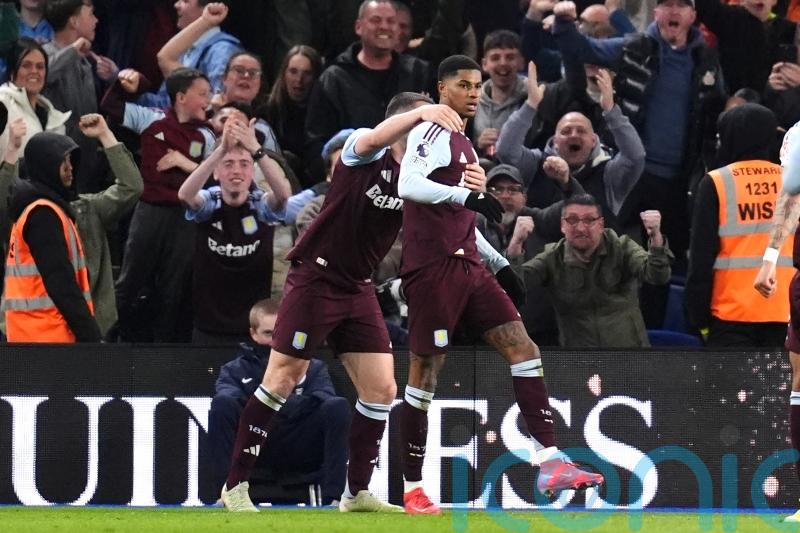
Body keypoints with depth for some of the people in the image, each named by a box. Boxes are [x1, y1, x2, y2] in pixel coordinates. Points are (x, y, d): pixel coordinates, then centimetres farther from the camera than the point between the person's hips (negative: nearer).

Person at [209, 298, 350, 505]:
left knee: (338, 406, -24)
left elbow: (324, 400, -3)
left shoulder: (313, 368, 19)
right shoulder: (236, 370, 17)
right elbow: (226, 395, -6)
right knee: (222, 403, -24)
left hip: (302, 453, 0)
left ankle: (333, 496, -28)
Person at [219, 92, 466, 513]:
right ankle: (236, 485, 0)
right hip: (315, 280, -7)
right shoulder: (366, 155, -10)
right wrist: (422, 112, -45)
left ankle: (357, 493, 9)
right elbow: (375, 137, -34)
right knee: (281, 381, -6)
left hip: (358, 290, 7)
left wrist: (470, 188, -25)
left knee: (381, 390, -1)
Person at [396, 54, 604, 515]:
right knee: (427, 370, -3)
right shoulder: (433, 134, -7)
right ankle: (412, 486, 5)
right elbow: (408, 186, -26)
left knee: (523, 348, -4)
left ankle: (550, 463, -9)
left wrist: (500, 264, 25)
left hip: (467, 267, 9)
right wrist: (466, 195, -36)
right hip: (433, 269, -9)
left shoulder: (464, 145, 21)